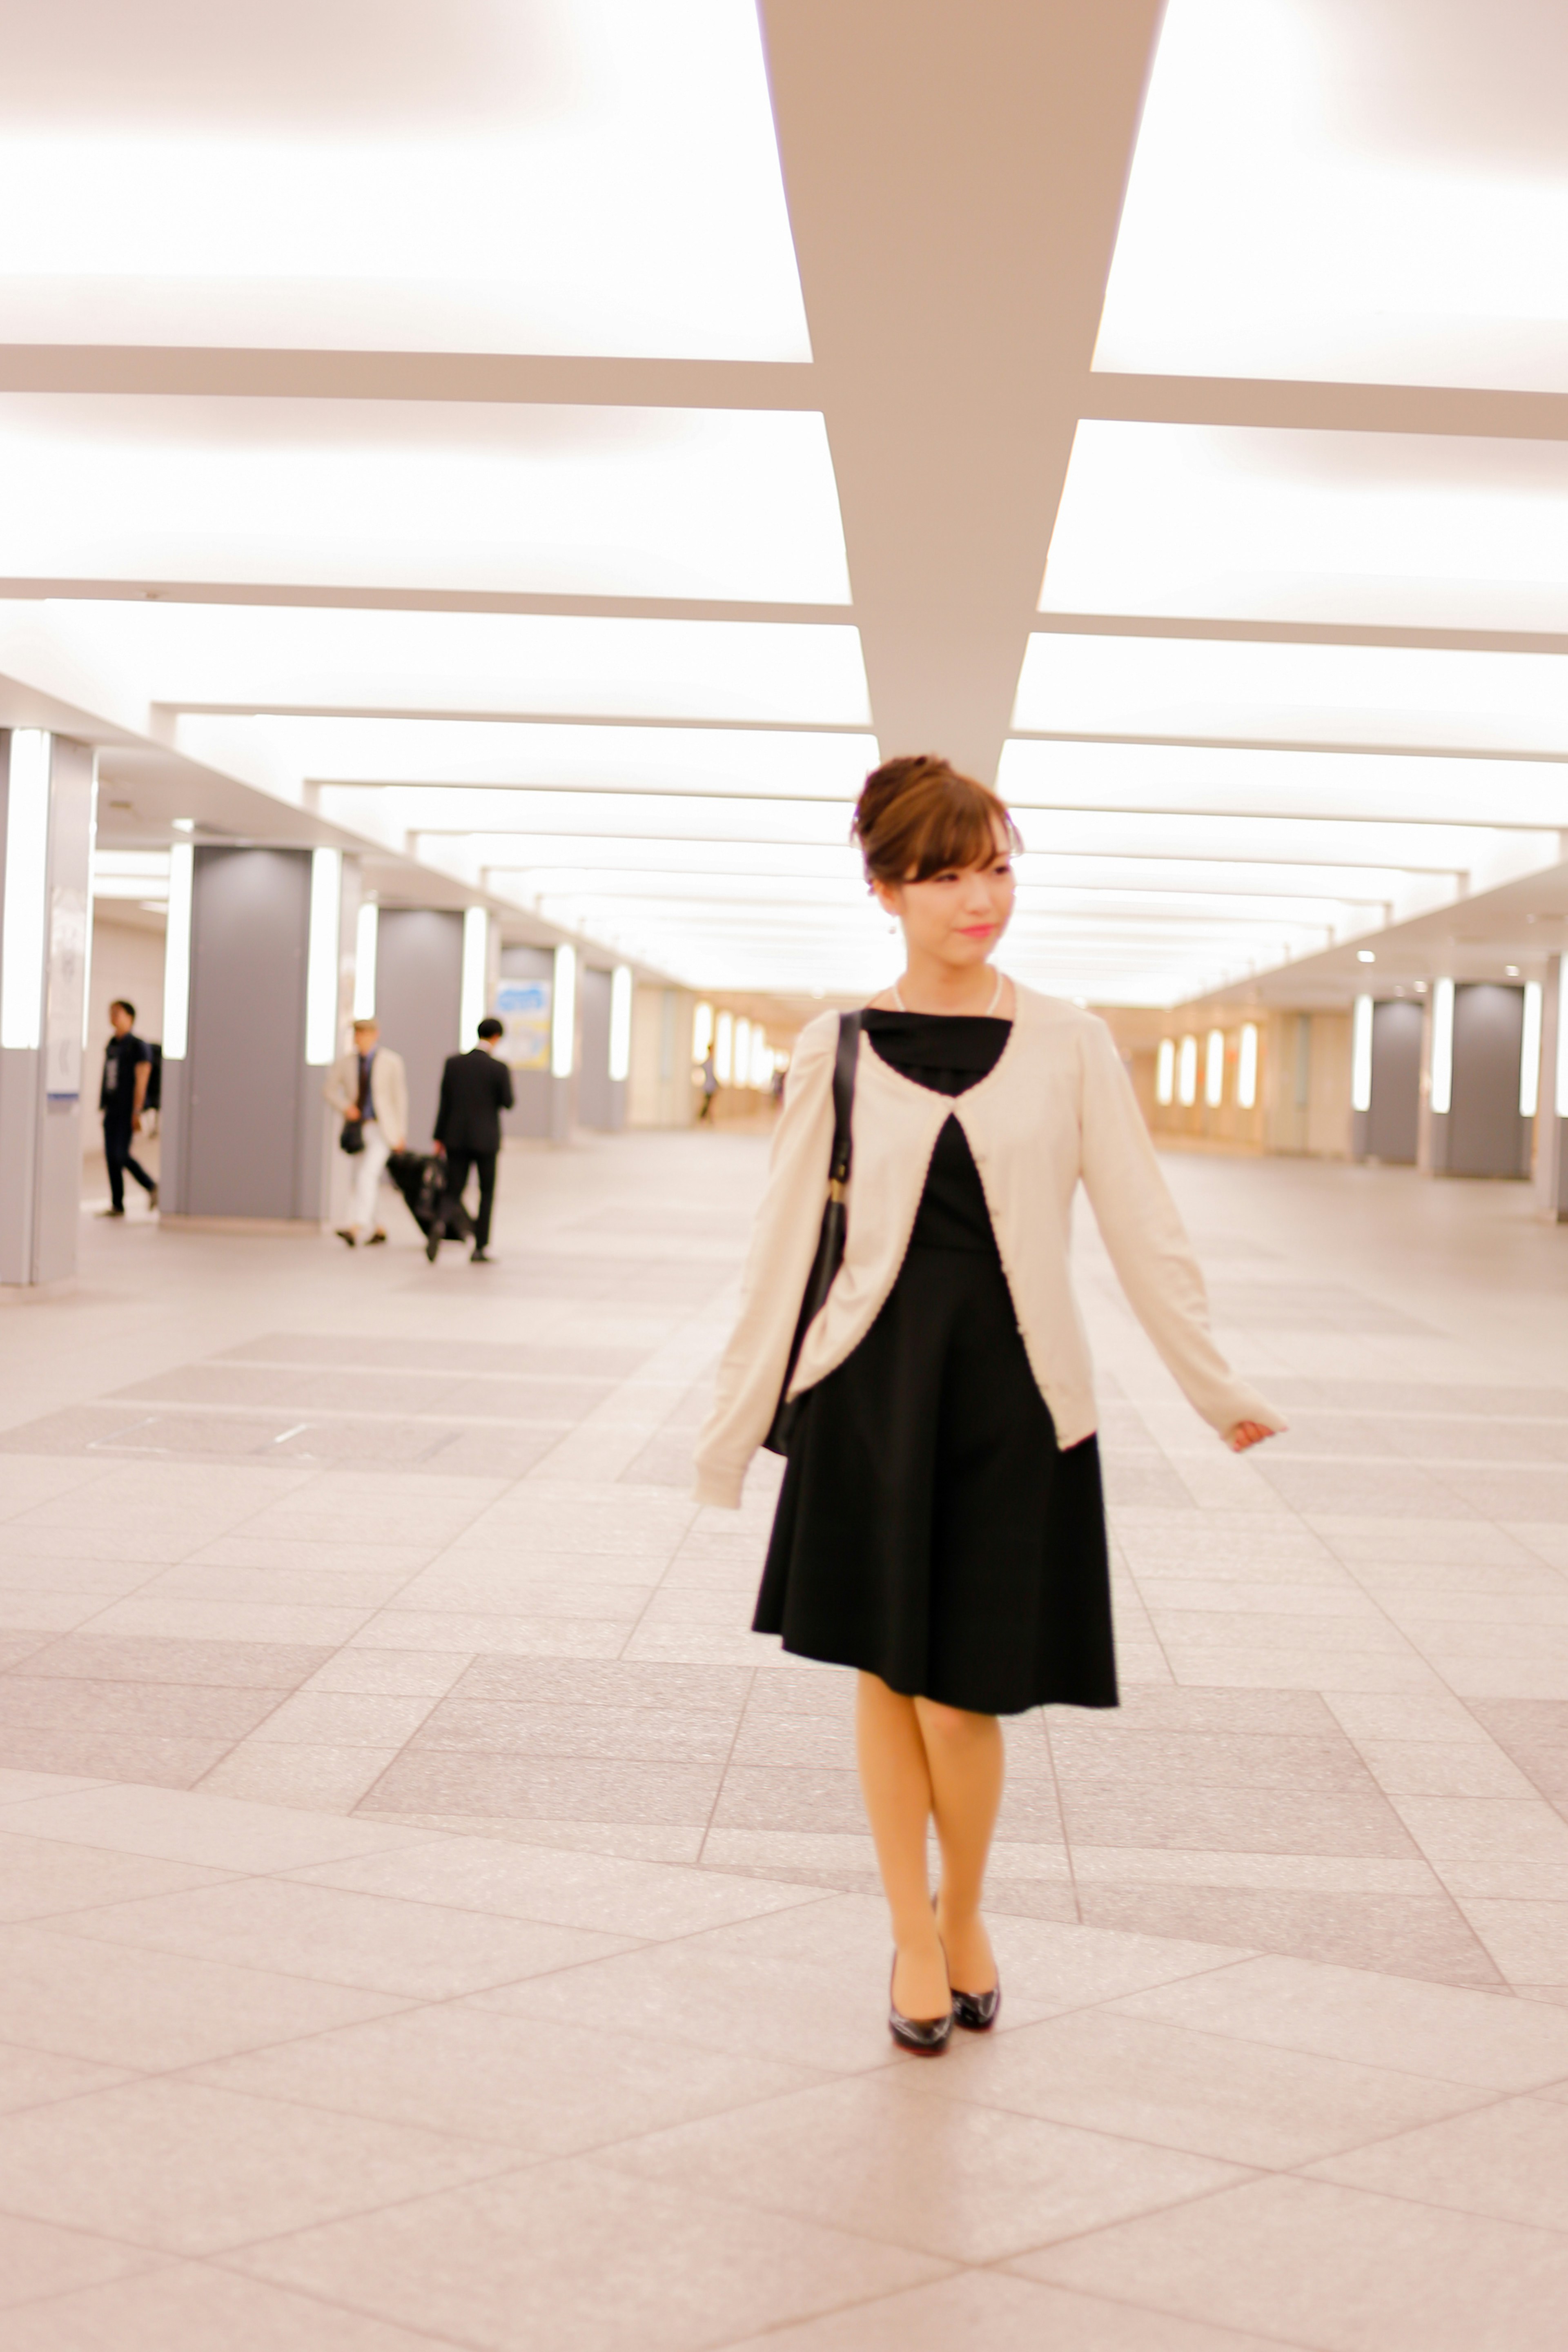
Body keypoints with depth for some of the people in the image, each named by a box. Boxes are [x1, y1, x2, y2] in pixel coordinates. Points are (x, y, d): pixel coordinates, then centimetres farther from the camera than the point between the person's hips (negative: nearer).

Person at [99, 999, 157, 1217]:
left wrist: (137, 1112, -18)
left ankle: (152, 1188, 5)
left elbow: (141, 1080, -13)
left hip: (128, 1109, -7)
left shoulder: (139, 1046, -7)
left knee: (120, 1154, -14)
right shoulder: (111, 1046, 15)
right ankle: (117, 1205, 8)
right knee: (111, 1155, 3)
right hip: (112, 1108, 7)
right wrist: (103, 1106, 15)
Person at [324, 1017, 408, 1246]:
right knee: (360, 1182, 9)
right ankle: (377, 1229, 26)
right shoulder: (345, 1061, 2)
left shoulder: (392, 1062, -6)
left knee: (367, 1174, -21)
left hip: (382, 1128, -5)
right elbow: (329, 1089, 9)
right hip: (358, 1128, 5)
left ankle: (357, 1228, -31)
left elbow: (400, 1098, -3)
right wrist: (344, 1107, -11)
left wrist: (401, 1134, -4)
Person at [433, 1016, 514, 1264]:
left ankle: (440, 1225, -25)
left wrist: (439, 1138, 7)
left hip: (456, 1138, 2)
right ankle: (480, 1248, 12)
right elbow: (508, 1104, -3)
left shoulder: (453, 1063, -1)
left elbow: (444, 1102, 1)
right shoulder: (499, 1069, -11)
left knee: (453, 1192, 6)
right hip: (486, 1139, -2)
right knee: (487, 1194, 13)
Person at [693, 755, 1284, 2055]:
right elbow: (787, 1242, 5)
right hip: (875, 1385, 1)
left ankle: (965, 1915, 27)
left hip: (1015, 1392, -1)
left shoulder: (1069, 1043, -1)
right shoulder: (839, 1048, 1)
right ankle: (914, 1937, 28)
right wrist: (738, 1416, 6)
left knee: (963, 1695, -1)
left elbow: (1143, 1225, 4)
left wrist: (1217, 1385, 6)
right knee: (887, 1671, 8)